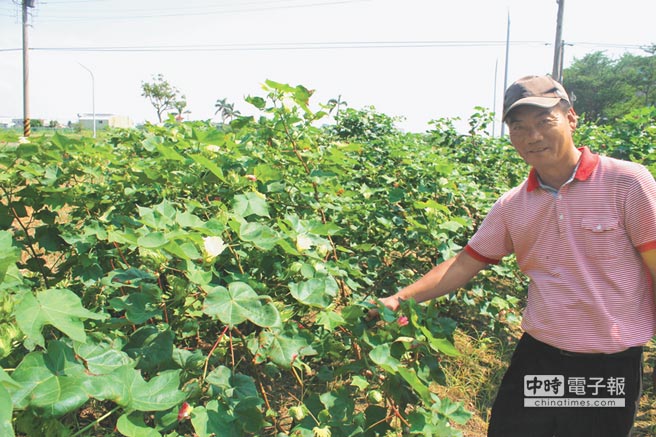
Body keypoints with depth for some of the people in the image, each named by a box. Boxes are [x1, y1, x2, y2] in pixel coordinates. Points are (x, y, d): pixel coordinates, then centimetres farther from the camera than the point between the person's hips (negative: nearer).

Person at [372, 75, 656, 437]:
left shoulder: (627, 182, -11)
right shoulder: (512, 206, 0)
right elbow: (465, 263, 5)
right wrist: (400, 298, -4)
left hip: (609, 367, -3)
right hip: (537, 355, 3)